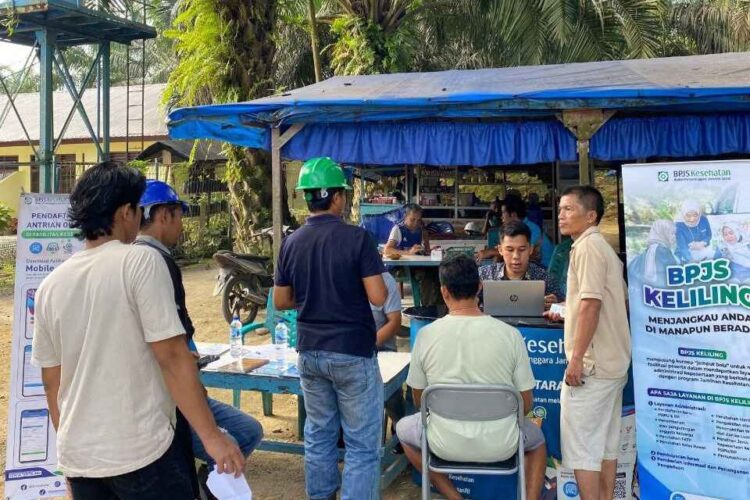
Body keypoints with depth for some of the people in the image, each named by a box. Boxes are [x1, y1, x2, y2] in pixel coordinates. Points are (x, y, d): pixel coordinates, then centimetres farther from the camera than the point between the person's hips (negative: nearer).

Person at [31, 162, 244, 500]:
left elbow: (51, 380, 11)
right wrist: (211, 436, -14)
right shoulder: (141, 261, -12)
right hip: (141, 452, -6)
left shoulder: (50, 285, 4)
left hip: (77, 457, 6)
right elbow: (172, 357, -17)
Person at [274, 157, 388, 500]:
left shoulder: (291, 242, 1)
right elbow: (377, 298, -16)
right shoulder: (357, 238, -13)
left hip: (310, 352, 5)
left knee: (318, 433, 18)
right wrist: (367, 290, 5)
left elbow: (281, 302, 7)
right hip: (352, 352, -5)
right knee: (362, 443, 3)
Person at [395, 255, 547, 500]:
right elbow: (526, 404, -2)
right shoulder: (510, 335, -11)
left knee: (404, 428, 31)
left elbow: (419, 400, 2)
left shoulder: (426, 335, -11)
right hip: (501, 446, 1)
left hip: (445, 445, -1)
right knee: (537, 438, 34)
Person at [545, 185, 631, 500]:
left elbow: (591, 304, -22)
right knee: (606, 442, 13)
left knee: (580, 444, -4)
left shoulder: (587, 246, -14)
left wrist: (577, 359, -21)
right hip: (612, 360, 10)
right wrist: (567, 314, 30)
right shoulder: (603, 247, 17)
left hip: (592, 363, -10)